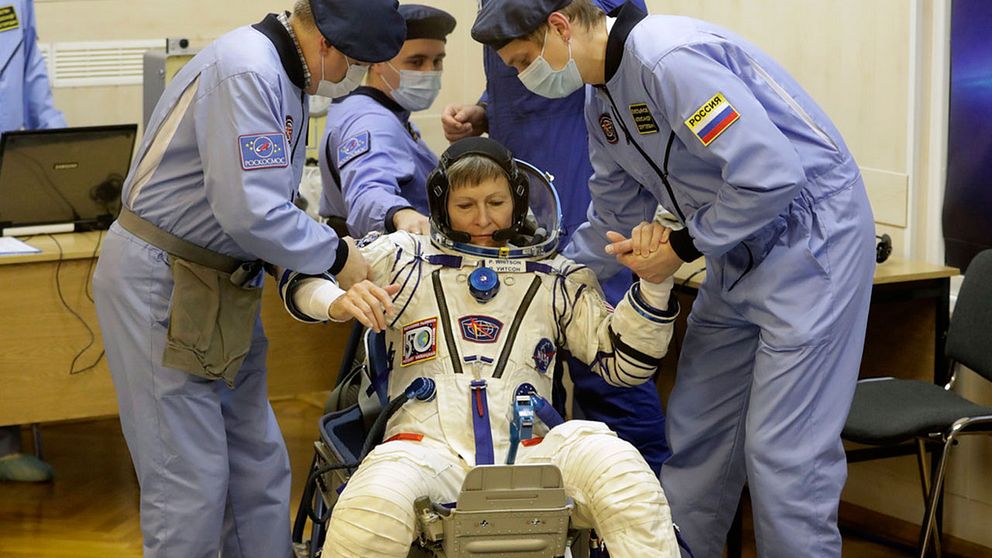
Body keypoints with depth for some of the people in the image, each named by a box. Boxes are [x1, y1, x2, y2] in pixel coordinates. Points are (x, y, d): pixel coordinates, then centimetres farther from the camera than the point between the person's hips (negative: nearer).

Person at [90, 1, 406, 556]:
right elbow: (251, 213, -29)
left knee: (260, 466, 11)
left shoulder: (285, 75, 9)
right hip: (160, 284, -10)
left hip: (219, 281, 10)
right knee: (191, 479, -6)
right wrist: (336, 255, -15)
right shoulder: (246, 72, -23)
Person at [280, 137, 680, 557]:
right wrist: (338, 303, -7)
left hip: (527, 452, 1)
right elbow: (303, 277, 17)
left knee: (614, 462, -32)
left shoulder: (556, 279, 20)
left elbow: (624, 363, 15)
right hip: (429, 446, -1)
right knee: (374, 507, -36)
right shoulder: (407, 259, 16)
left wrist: (655, 282, 0)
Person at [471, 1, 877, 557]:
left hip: (809, 235, -10)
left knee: (781, 449, -10)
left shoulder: (670, 60, -23)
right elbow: (612, 221, 22)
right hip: (737, 254, 10)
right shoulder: (603, 101, 9)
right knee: (695, 433, 12)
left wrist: (682, 248, -16)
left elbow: (770, 175, -27)